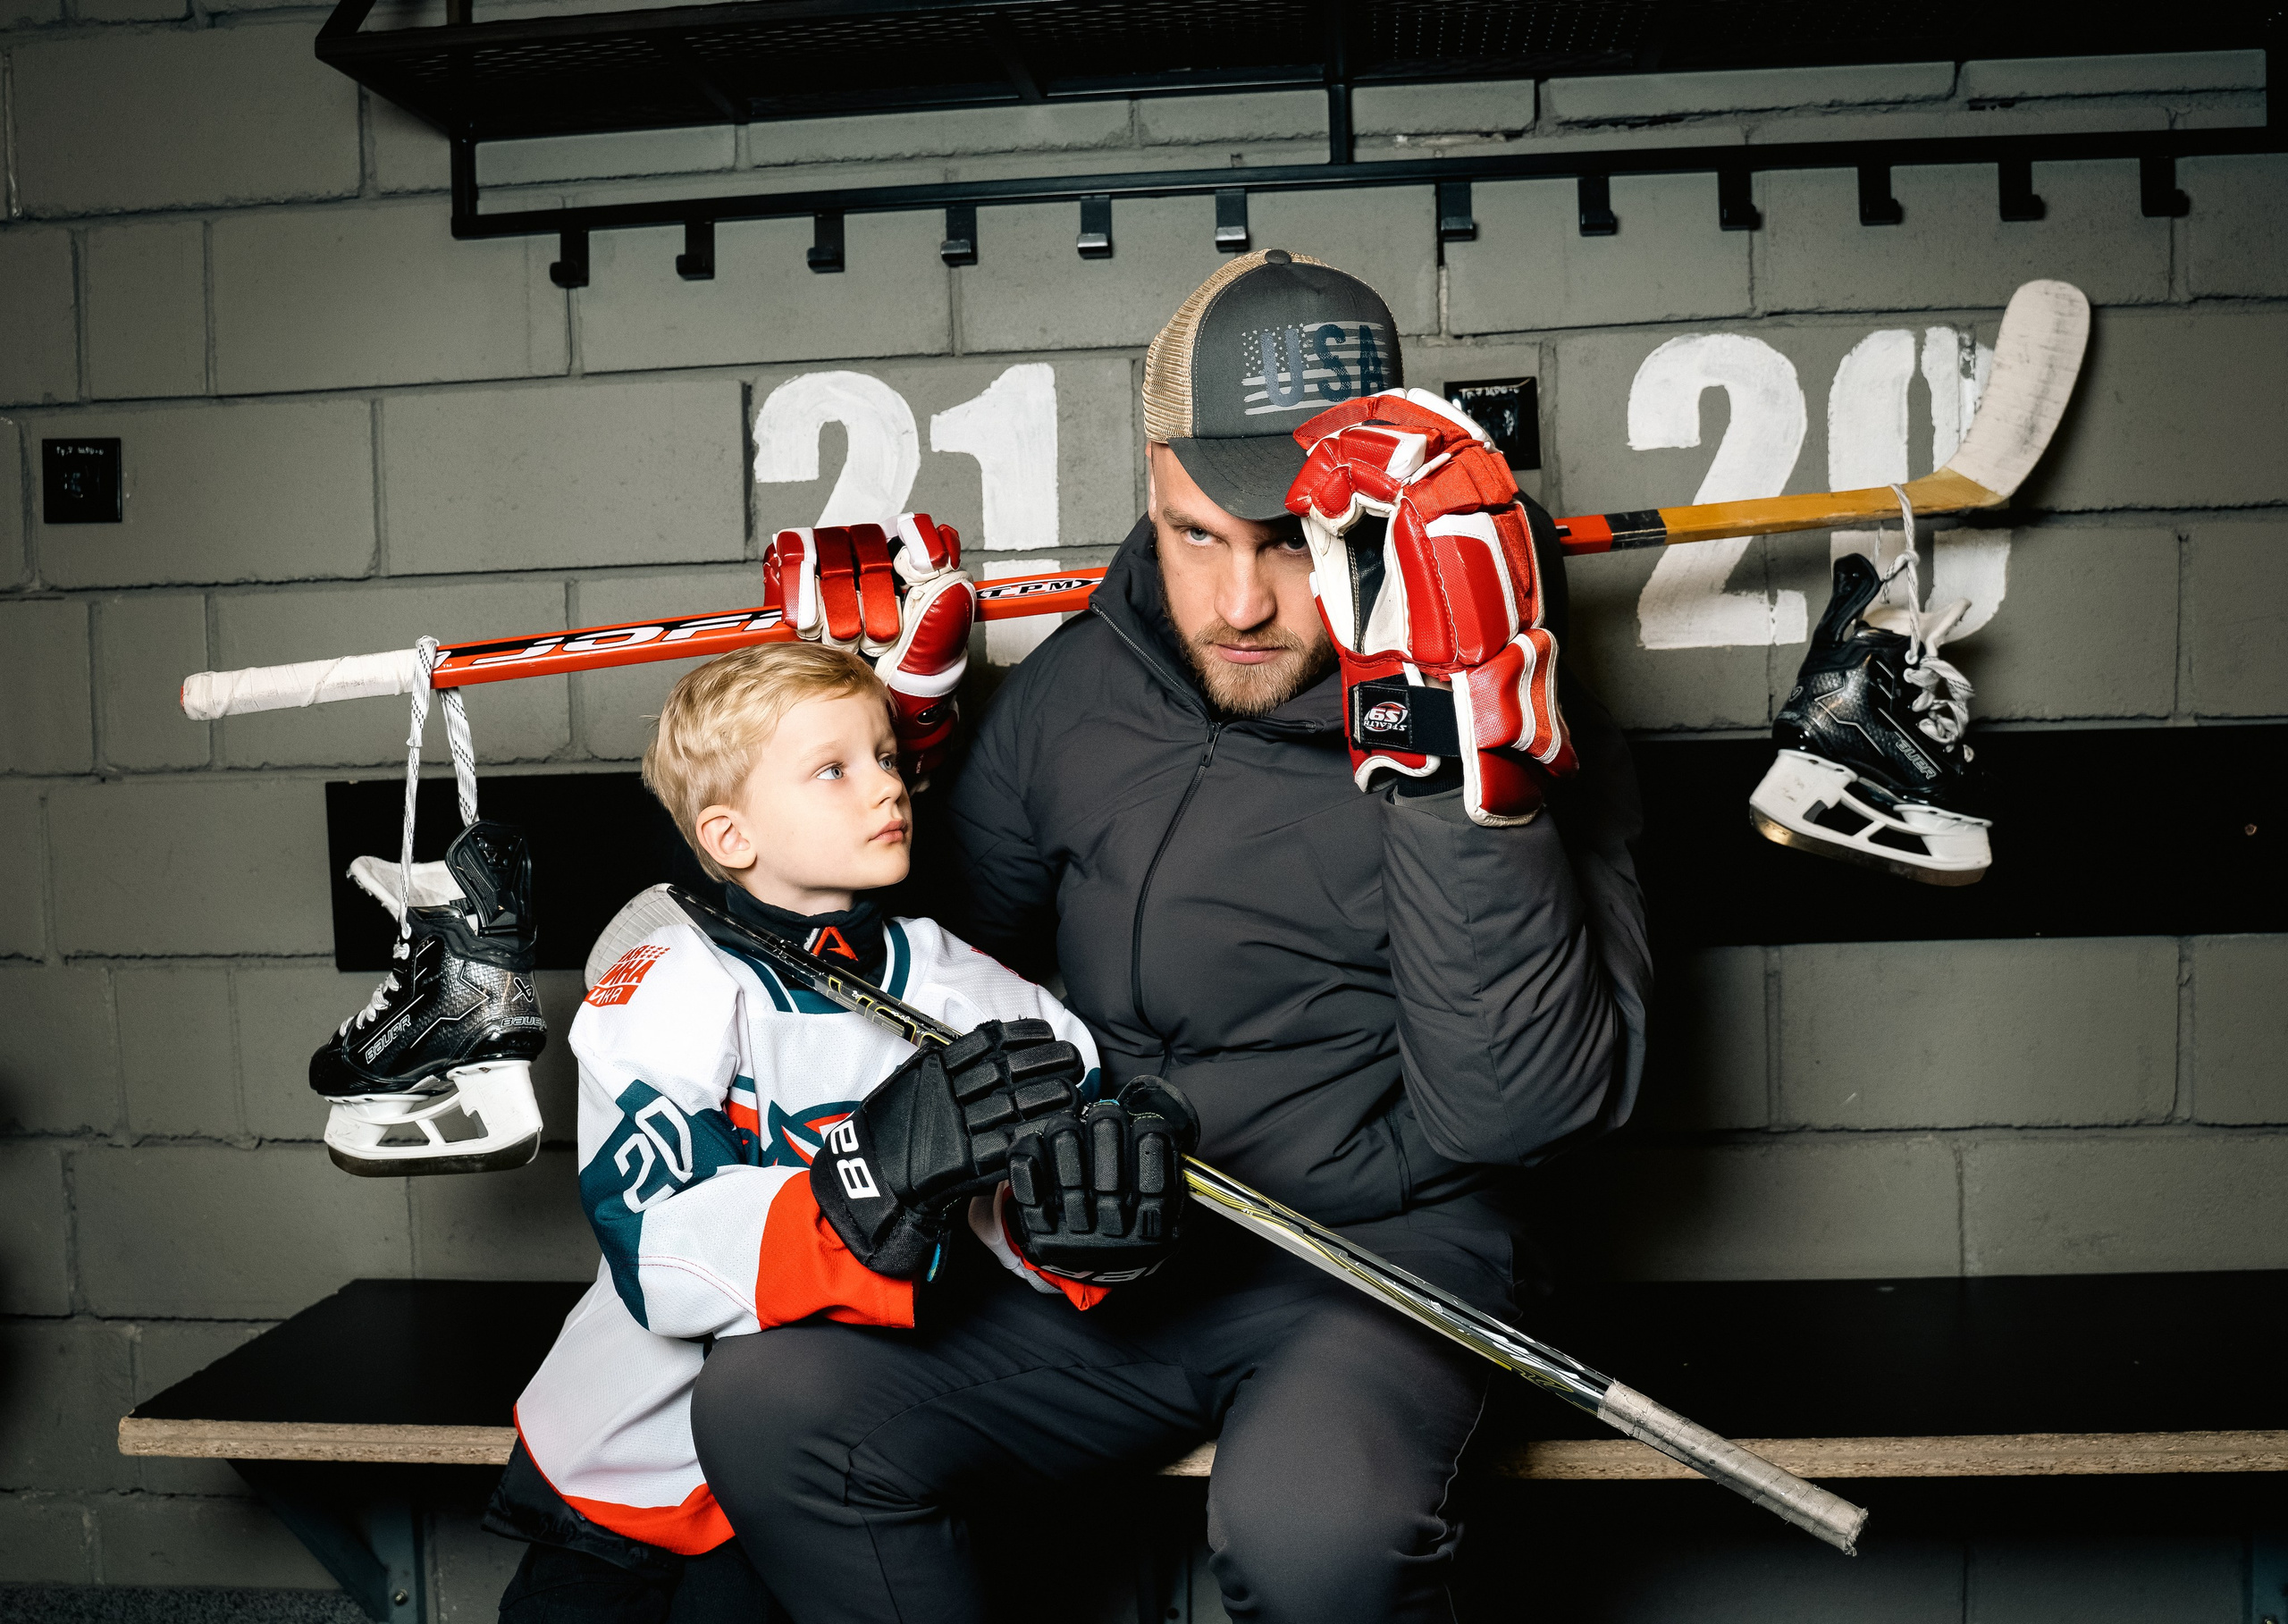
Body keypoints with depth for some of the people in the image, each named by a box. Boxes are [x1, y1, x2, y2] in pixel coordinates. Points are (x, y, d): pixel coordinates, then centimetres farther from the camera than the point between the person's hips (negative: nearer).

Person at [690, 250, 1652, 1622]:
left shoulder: (1529, 733, -10)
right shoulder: (1069, 695, 3)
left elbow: (1516, 1111, -21)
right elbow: (957, 947, 22)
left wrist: (1455, 771, -30)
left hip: (1376, 1256, -4)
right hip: (1098, 1265, 4)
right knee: (766, 1407, -15)